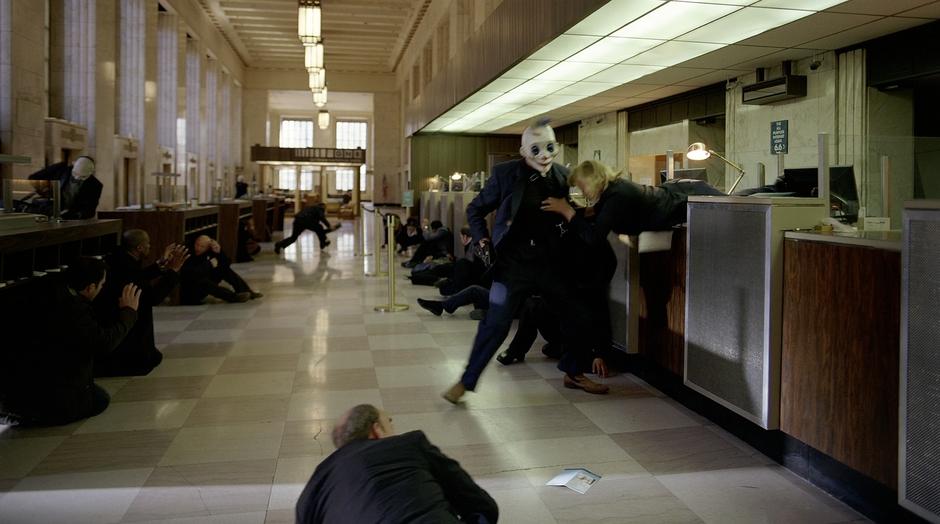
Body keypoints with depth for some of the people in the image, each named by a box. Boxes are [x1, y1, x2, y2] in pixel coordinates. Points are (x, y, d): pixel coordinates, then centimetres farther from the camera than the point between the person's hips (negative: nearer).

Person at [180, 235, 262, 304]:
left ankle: (246, 292, -13)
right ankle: (234, 297, -37)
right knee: (202, 281, -36)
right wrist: (209, 264, -28)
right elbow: (191, 274, -37)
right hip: (190, 293, -7)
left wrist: (219, 252, -22)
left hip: (205, 286, 7)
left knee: (225, 270, -1)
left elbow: (227, 264, -5)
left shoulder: (209, 252, -4)